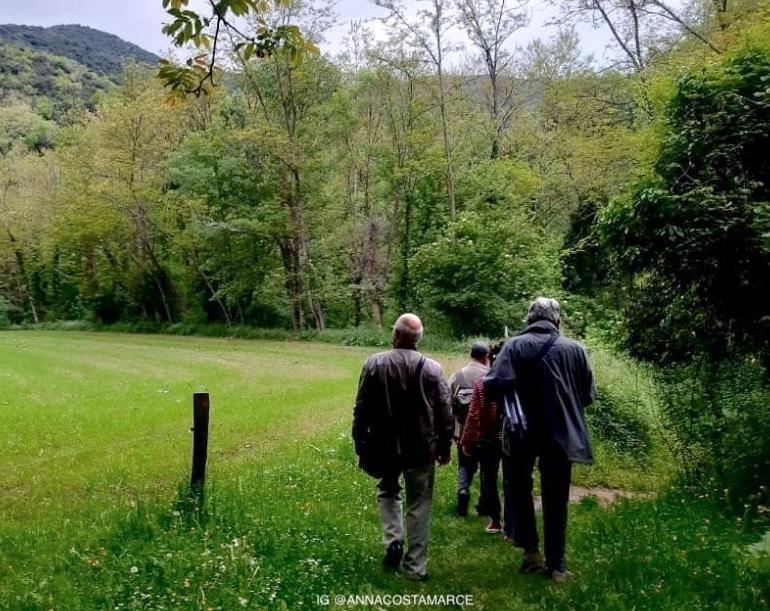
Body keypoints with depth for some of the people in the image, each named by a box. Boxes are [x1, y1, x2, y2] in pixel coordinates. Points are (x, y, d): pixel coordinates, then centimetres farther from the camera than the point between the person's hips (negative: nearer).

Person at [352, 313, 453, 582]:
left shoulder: (374, 363, -8)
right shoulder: (432, 368, -6)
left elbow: (361, 409, -4)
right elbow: (445, 412, -2)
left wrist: (361, 446, 6)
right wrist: (445, 446, 11)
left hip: (385, 445, 0)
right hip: (421, 448, 0)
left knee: (387, 492, 25)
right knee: (419, 506, 11)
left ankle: (393, 541, 7)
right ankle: (416, 566, 17)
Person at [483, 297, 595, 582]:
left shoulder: (514, 346, -9)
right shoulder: (575, 349, -3)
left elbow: (492, 386, -19)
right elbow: (588, 395, 3)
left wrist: (512, 393, 3)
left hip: (522, 432, -1)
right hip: (561, 434, 1)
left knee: (520, 489, 21)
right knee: (556, 500, 12)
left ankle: (531, 550, 18)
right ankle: (555, 565, 18)